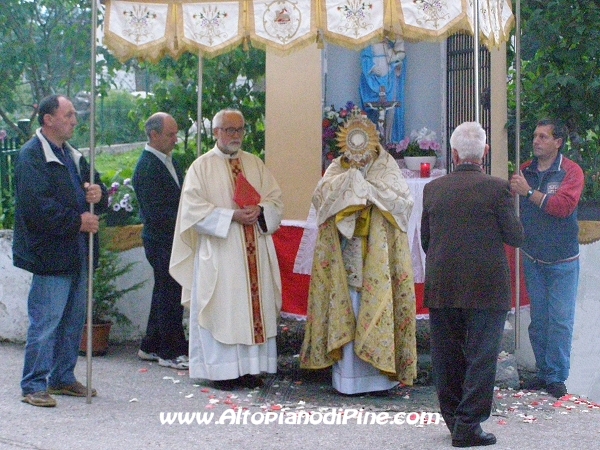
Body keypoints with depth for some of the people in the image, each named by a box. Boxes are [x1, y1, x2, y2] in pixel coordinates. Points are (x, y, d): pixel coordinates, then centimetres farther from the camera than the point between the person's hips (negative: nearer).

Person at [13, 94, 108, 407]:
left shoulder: (73, 156, 17)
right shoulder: (31, 156, -11)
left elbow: (96, 193, 22)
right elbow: (36, 206, -20)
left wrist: (98, 193, -3)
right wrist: (77, 221, -19)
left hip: (77, 252, 9)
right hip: (50, 254, -9)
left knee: (73, 319, 14)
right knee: (45, 321, -7)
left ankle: (62, 378, 25)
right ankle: (33, 386, 0)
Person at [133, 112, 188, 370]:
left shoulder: (168, 161, 12)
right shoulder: (147, 168, -17)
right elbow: (155, 215, -21)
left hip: (172, 241, 10)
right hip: (162, 242, -10)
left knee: (165, 294, 16)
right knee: (170, 295, -3)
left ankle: (151, 347, 26)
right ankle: (172, 352, 5)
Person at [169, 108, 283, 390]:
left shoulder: (255, 164, 15)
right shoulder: (202, 167, 2)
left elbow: (276, 199, 11)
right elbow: (194, 208, -8)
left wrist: (259, 210, -12)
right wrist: (232, 216, -17)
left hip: (255, 252, 4)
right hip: (219, 253, -4)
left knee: (254, 306, 3)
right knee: (222, 309, -4)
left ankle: (250, 367, 9)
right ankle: (221, 370, 2)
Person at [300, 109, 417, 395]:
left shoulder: (387, 169, 5)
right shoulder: (337, 169, 11)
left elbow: (403, 202, -8)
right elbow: (320, 197, -4)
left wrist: (370, 189, -11)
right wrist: (349, 179, -10)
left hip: (378, 260, -2)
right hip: (343, 259, 2)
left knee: (376, 312, -2)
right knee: (345, 314, 0)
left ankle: (378, 374, 4)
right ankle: (346, 375, 6)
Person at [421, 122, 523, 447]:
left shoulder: (433, 189, 1)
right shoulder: (497, 188, -10)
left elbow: (425, 240, 8)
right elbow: (516, 236, -5)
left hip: (441, 286, 4)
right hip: (486, 287, -4)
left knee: (447, 357, 13)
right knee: (481, 357, 3)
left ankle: (454, 419, 22)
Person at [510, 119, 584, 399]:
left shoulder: (571, 172, -6)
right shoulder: (525, 171, 8)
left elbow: (564, 205, -21)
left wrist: (530, 192, -21)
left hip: (562, 260, -4)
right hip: (533, 257, 4)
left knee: (560, 320, -3)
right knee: (538, 320, 8)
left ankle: (557, 377, 4)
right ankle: (543, 372, 16)